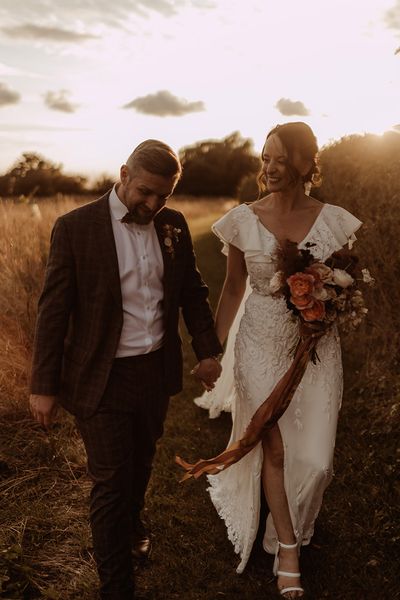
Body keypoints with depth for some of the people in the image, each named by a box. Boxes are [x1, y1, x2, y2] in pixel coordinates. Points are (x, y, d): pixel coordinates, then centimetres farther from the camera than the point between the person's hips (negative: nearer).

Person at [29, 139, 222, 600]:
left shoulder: (173, 224, 1)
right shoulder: (75, 227, -13)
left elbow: (192, 291, 11)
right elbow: (54, 309, -10)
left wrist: (207, 352, 10)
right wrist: (44, 386, -9)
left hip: (156, 372, 5)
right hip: (103, 378, -4)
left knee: (141, 464, 24)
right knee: (110, 482, 3)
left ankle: (131, 524, 54)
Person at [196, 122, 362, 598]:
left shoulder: (333, 221, -5)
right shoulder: (243, 220, -5)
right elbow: (233, 287, 4)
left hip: (316, 347, 1)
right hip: (261, 345, 0)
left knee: (314, 455, 7)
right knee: (273, 448, 6)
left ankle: (291, 526, 42)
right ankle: (287, 546, 29)